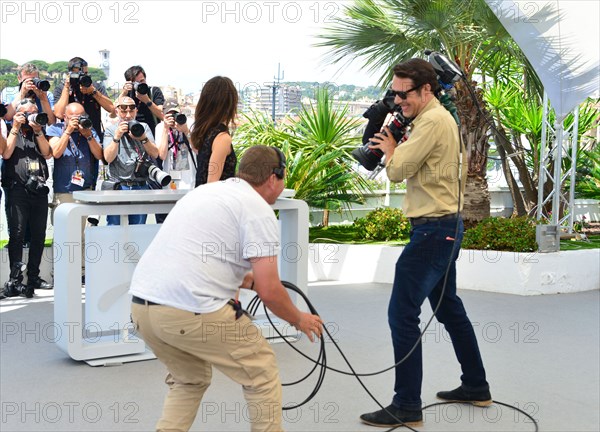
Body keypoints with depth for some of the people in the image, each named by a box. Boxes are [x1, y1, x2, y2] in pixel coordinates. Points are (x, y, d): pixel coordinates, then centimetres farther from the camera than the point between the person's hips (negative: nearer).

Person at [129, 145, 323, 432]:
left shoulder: (205, 191, 23)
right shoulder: (259, 210, -2)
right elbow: (269, 291, -9)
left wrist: (247, 280, 43)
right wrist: (298, 320, 10)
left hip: (141, 305, 8)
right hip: (192, 312, -8)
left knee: (189, 380, 29)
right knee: (261, 373, 13)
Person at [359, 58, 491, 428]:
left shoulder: (432, 121, -17)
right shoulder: (440, 118, 15)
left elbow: (398, 171, -17)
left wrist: (389, 148, 1)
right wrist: (394, 148, 4)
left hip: (434, 229, -11)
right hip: (446, 227, 11)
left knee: (402, 314, -8)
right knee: (448, 307, 21)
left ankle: (407, 407, -3)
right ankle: (476, 387, 32)